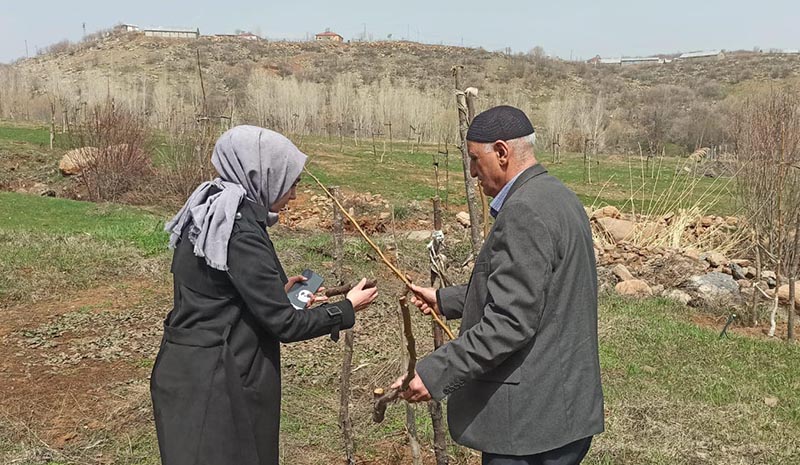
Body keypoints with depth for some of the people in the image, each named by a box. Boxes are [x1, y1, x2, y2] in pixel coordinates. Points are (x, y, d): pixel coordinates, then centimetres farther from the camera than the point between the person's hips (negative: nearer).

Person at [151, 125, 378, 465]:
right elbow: (284, 324, -19)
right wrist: (348, 308, -7)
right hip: (215, 383, -9)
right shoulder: (240, 233, -22)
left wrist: (278, 290, 13)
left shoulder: (210, 213, 6)